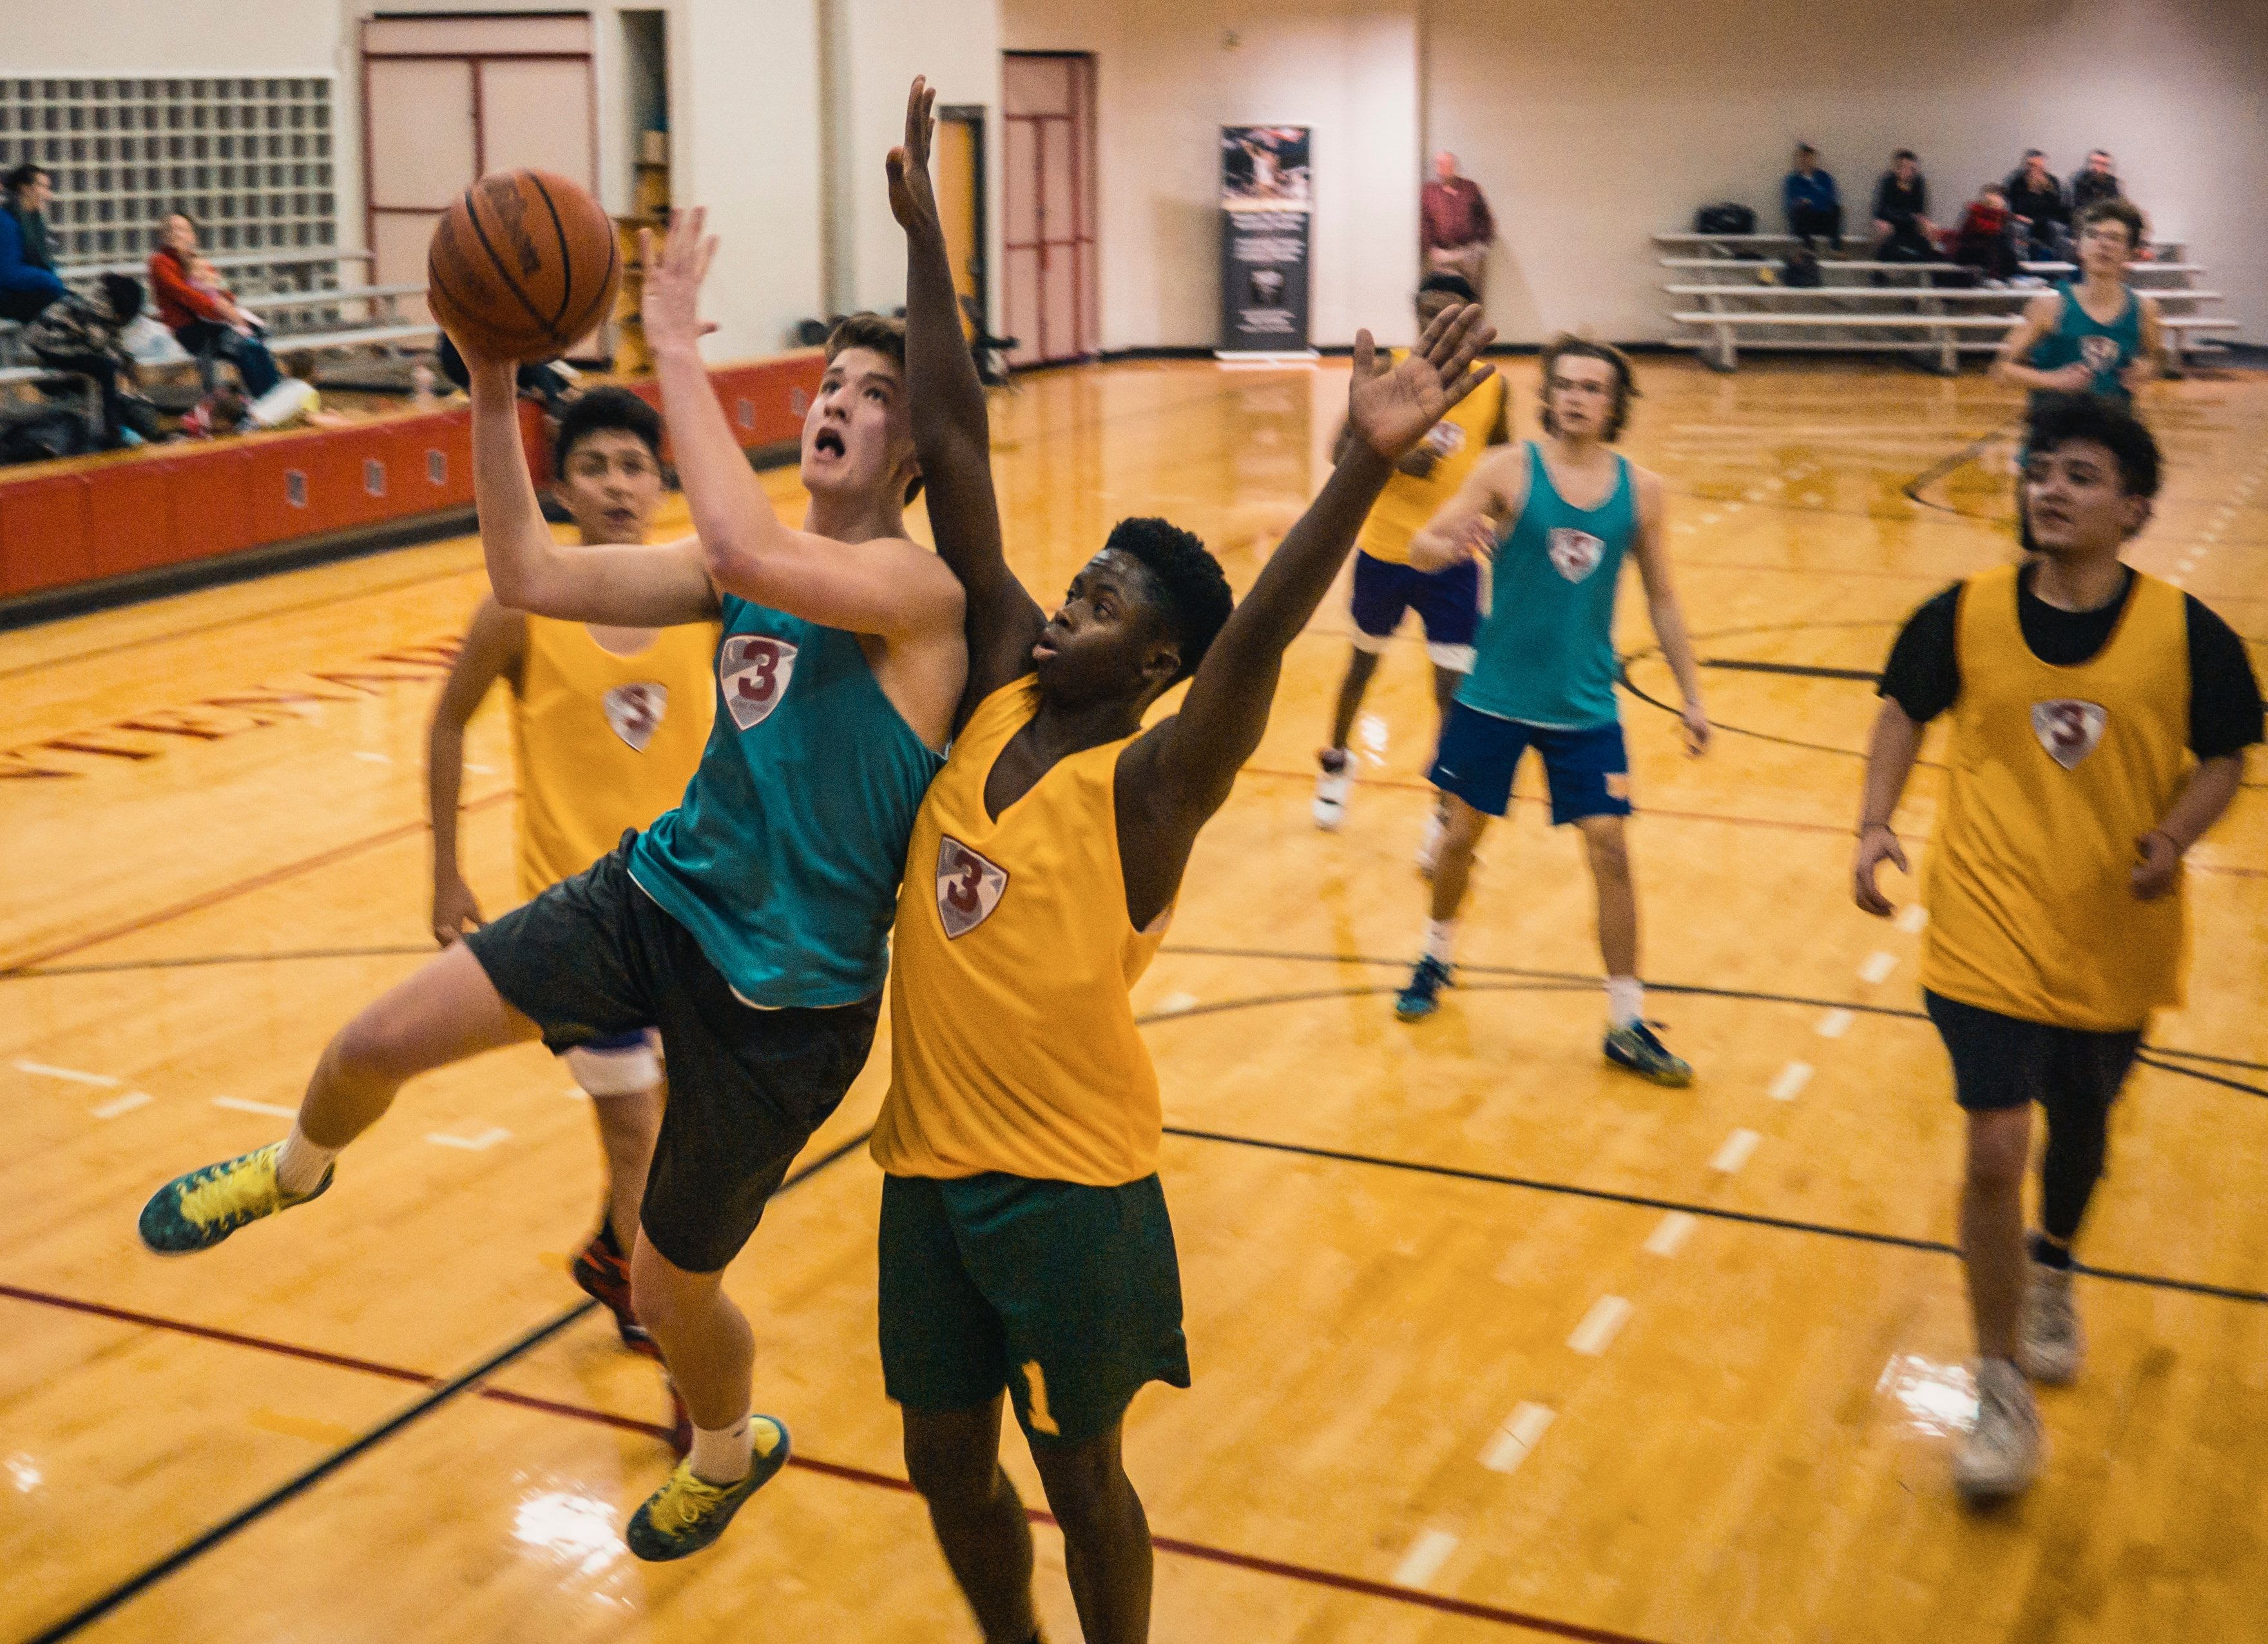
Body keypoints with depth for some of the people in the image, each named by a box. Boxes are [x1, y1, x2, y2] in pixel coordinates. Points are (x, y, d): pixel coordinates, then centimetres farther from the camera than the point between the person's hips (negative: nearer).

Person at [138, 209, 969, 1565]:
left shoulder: (921, 588, -20)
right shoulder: (746, 567, 3)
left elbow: (744, 553, -40)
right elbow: (530, 576, -2)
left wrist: (679, 350, -31)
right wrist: (493, 389, -13)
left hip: (788, 990, -5)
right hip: (664, 894, 6)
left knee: (672, 1286, 10)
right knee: (378, 1042, -5)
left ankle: (734, 1453, 45)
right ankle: (296, 1170, 33)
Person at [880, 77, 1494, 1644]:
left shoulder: (1151, 784, -15)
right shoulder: (999, 691, -1)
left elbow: (1259, 635, -34)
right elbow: (957, 454, -3)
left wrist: (1368, 464, -49)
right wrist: (924, 235, -1)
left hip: (1071, 1187, -5)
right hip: (930, 1162, 6)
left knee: (1077, 1473, 11)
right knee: (948, 1464, 18)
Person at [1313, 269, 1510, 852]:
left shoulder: (1491, 386, -3)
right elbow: (1344, 446, -6)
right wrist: (1395, 459, -24)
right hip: (1384, 550, 0)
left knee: (1454, 687, -6)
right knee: (1365, 661, 19)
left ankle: (1448, 816, 6)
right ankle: (1336, 763, 45)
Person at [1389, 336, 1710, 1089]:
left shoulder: (1642, 491, -1)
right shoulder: (1509, 469, -8)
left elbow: (1662, 601, 7)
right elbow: (1423, 547, -11)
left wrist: (1692, 696, 5)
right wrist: (1448, 545, -35)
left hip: (1586, 707, 1)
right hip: (1494, 695, -1)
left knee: (1610, 851, -4)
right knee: (1463, 833, 11)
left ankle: (1628, 1025, 6)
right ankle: (1437, 957, 38)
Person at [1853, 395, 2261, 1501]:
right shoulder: (1965, 615, -8)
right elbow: (1905, 709, 8)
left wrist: (2173, 840, -17)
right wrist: (1876, 825, -4)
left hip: (2115, 940, 2)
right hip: (1989, 930, -1)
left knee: (2080, 1128, 22)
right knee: (1996, 1145, -11)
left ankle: (2052, 1270, 56)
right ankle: (2002, 1389, 6)